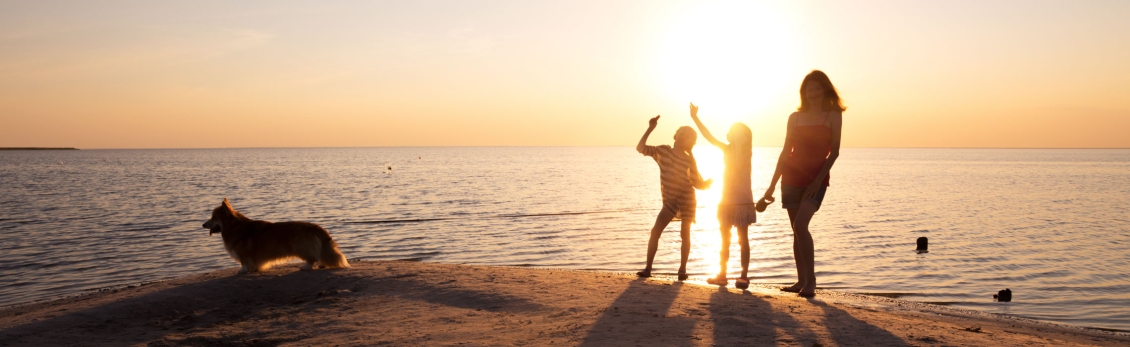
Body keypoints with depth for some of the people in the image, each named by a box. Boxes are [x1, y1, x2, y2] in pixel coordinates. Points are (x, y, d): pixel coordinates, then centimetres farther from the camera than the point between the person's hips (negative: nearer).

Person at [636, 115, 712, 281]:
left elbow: (698, 183, 3)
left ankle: (682, 269, 11)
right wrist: (650, 129, -24)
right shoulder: (662, 151, -3)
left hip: (687, 199, 0)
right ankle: (648, 268, -3)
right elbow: (641, 148, -17)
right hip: (670, 200, 0)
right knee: (655, 231, -8)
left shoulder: (689, 160, -1)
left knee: (685, 233, 1)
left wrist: (707, 183, -18)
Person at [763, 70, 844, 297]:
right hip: (792, 176, 4)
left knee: (800, 225, -20)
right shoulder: (795, 117, 11)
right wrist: (773, 184, 9)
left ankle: (811, 281, -13)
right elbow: (786, 151, 12)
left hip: (816, 178, -4)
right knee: (797, 230, 6)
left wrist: (819, 178, -15)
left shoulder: (833, 116, 2)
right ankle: (801, 281, 14)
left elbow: (834, 151, -4)